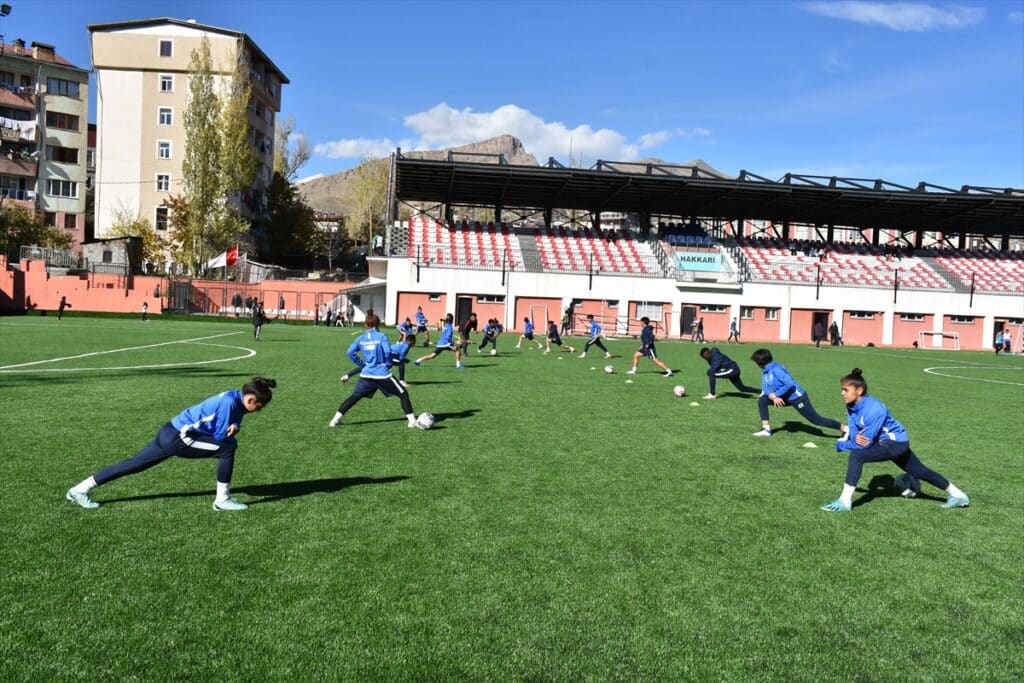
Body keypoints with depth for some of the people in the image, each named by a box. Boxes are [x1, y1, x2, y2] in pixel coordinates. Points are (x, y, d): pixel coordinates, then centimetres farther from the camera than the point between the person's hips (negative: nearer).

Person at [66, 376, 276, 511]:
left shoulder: (236, 398, 5)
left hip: (170, 433, 9)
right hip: (178, 437, -9)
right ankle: (222, 500, -5)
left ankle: (80, 490, 23)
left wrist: (233, 427, -9)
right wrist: (231, 435, 4)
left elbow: (226, 428, 13)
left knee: (133, 464, 15)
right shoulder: (229, 402, -23)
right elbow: (220, 437, -17)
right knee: (227, 449, -13)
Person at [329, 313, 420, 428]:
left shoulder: (360, 338, 5)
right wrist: (388, 364, 0)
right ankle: (412, 420, 1)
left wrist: (361, 363, 10)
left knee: (354, 397, 16)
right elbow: (387, 352, -17)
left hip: (366, 375, 4)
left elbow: (351, 352, 1)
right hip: (383, 374, -4)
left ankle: (335, 419, 11)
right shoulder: (381, 336, -7)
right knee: (403, 394, 8)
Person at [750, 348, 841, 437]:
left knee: (817, 420, -6)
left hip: (797, 397, -9)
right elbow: (765, 388, 0)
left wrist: (775, 395, -23)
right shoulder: (765, 371, 4)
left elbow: (789, 384, -31)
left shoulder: (776, 369, -24)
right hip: (786, 398, 9)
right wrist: (773, 397, -19)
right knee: (762, 401, 0)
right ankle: (766, 429, 1)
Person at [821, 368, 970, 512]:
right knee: (922, 472, 23)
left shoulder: (873, 409, -30)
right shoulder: (851, 406, -5)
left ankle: (845, 502, -24)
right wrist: (855, 437, -29)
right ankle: (958, 496, 40)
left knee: (856, 456, -24)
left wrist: (840, 445, -19)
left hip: (895, 443, -9)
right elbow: (853, 430, -5)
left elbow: (866, 442, -27)